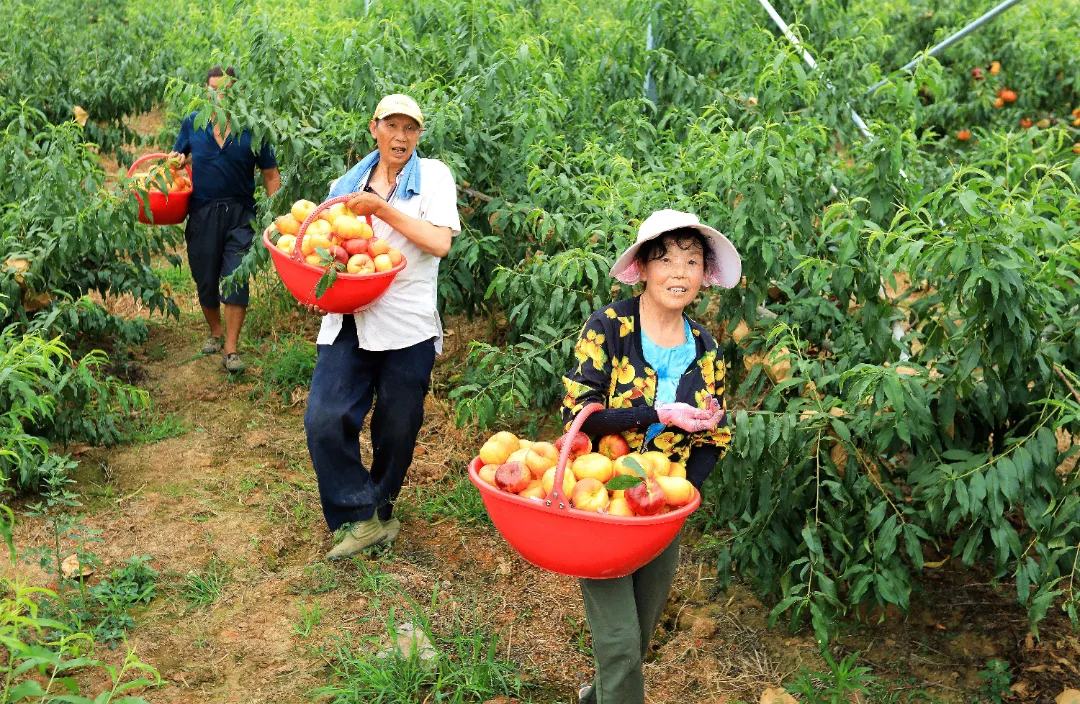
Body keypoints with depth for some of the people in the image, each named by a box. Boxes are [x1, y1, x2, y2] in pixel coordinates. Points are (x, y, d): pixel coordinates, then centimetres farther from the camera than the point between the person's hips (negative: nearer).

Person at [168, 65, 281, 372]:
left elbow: (271, 175, 1)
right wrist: (176, 161, -9)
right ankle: (216, 332, 36)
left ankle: (231, 349, -1)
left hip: (240, 213, -2)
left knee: (236, 278, -7)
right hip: (202, 212, 2)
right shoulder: (192, 124, 2)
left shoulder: (251, 129, -4)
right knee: (205, 280, 12)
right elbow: (176, 156, 17)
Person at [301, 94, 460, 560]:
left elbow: (440, 242, -12)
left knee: (397, 429, 8)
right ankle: (359, 517, 1)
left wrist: (381, 208, -13)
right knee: (325, 419, -12)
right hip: (349, 320, 3)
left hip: (407, 325, -2)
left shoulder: (432, 176, 2)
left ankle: (379, 511, 30)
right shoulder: (349, 182, 13)